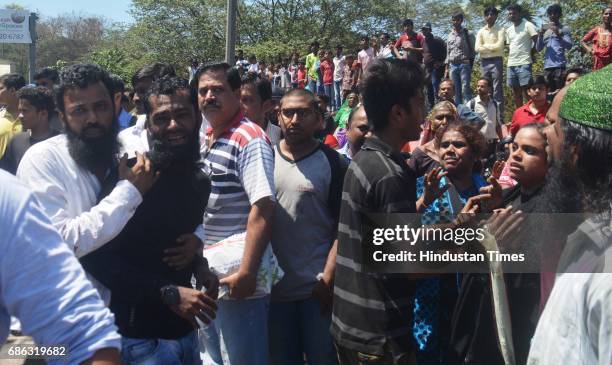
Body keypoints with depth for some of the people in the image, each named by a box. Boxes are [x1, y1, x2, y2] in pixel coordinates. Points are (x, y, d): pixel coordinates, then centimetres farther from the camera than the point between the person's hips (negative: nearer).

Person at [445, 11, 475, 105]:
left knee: (465, 89, -12)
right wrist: (447, 68, 14)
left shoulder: (467, 34, 2)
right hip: (453, 65, 5)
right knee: (456, 90, 5)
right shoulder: (450, 35, 16)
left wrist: (470, 65, -7)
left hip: (464, 64, -5)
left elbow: (472, 51, 2)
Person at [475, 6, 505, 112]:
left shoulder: (500, 29, 1)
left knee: (497, 89, -6)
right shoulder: (481, 31, 13)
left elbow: (499, 45, -11)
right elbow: (477, 48, 2)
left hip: (496, 61, -4)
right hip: (484, 62, 4)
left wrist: (485, 46, -2)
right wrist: (492, 48, -7)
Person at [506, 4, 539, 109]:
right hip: (511, 64, 7)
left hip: (524, 64, -7)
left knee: (527, 91, -9)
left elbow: (537, 41, -6)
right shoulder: (508, 30, 17)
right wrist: (510, 58, 12)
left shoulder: (528, 25, -3)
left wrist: (530, 54, -4)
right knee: (516, 93, 9)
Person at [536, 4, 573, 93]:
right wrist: (540, 35, -2)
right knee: (549, 91, 1)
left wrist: (558, 34, -16)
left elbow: (569, 46, -4)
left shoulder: (565, 29, 8)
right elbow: (538, 48, 13)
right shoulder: (545, 30, 21)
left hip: (560, 65, -4)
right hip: (547, 66, 4)